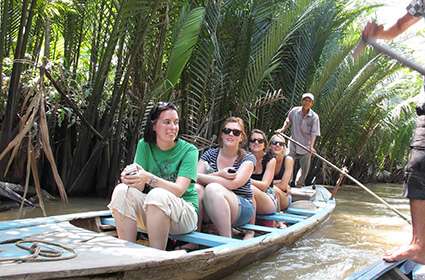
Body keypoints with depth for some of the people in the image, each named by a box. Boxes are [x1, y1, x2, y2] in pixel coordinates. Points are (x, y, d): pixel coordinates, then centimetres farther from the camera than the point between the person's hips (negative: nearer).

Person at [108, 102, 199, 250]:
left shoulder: (189, 150, -7)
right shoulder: (144, 145, 4)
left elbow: (179, 190, -19)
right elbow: (140, 187, -5)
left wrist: (149, 178, -35)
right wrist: (132, 175, -29)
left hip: (185, 212, -4)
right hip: (150, 213, 4)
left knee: (158, 195, -34)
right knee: (122, 191, -22)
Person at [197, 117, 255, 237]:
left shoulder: (247, 159, 0)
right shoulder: (210, 154, 9)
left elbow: (233, 184, -18)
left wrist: (200, 177, -16)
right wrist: (218, 175, -22)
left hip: (242, 208, -3)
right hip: (211, 210, 3)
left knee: (212, 188, -32)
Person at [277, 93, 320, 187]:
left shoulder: (314, 117, -13)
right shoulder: (294, 111, -5)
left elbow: (314, 134, -17)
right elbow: (288, 121, 16)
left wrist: (311, 146, -29)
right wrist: (283, 129, 0)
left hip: (306, 147, -1)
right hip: (293, 145, 1)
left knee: (304, 168, 10)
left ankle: (299, 185, 28)